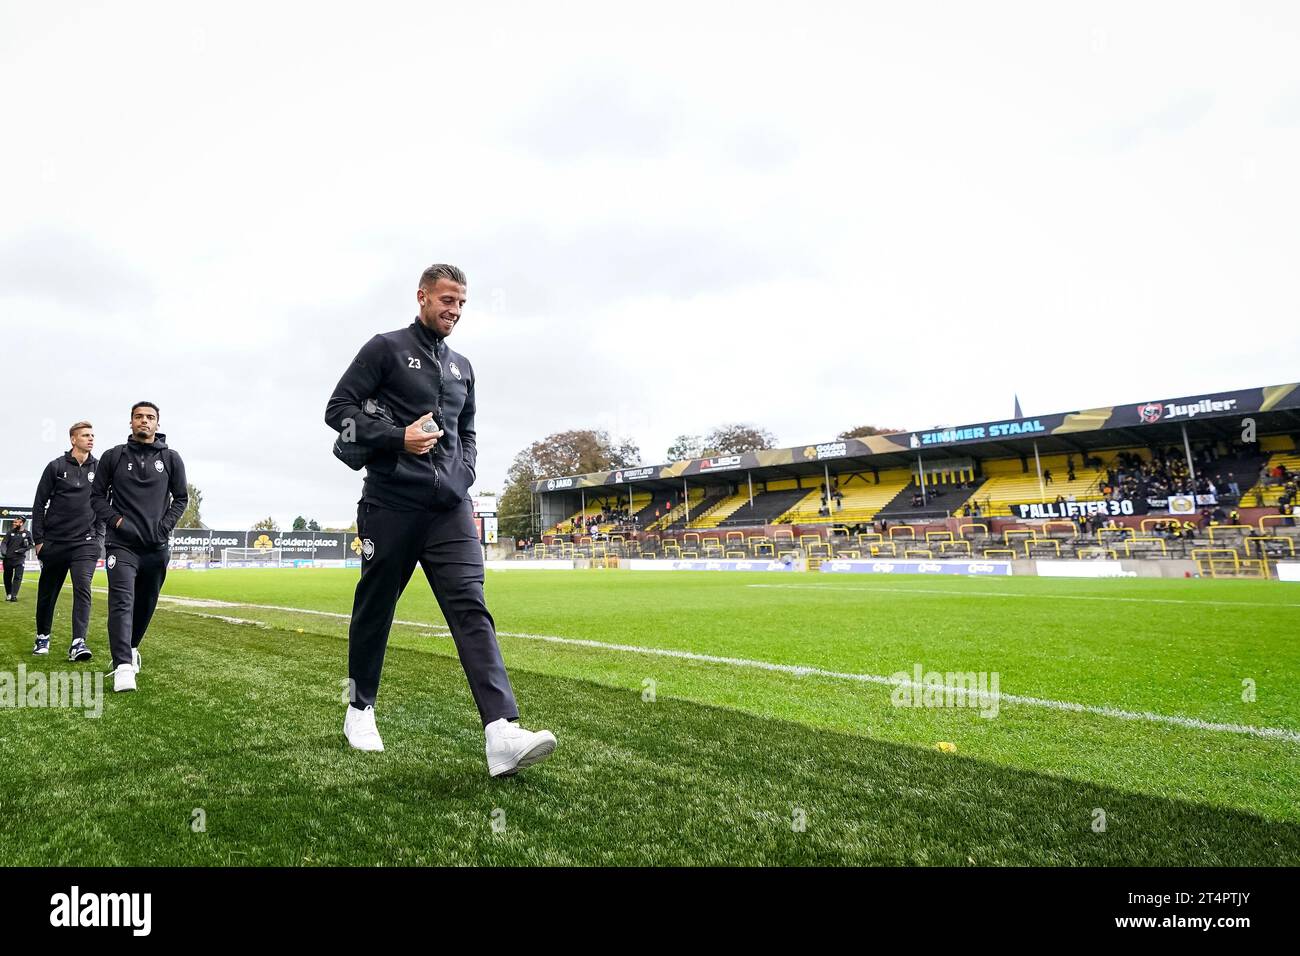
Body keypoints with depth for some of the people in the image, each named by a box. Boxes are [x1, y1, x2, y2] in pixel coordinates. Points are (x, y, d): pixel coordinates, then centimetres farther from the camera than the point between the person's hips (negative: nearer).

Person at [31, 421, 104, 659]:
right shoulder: (56, 467, 2)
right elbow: (39, 504, 4)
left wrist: (99, 537, 5)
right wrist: (38, 539, -1)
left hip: (86, 543, 0)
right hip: (54, 542, 1)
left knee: (83, 588, -14)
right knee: (47, 592, 12)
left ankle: (78, 642, -19)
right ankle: (42, 637, 30)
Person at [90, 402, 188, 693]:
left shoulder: (171, 459, 6)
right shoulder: (114, 456, 5)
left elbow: (181, 498, 10)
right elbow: (97, 494, 9)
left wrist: (165, 526, -2)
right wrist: (113, 519, -7)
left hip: (156, 546, 2)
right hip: (122, 544, -2)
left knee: (146, 604, 12)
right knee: (122, 601, -14)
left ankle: (130, 647, 35)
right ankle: (123, 666, -20)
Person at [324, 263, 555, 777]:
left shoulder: (463, 367, 19)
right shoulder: (386, 348, 3)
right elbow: (338, 410, -1)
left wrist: (464, 474, 9)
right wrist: (398, 437, -15)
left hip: (450, 508, 4)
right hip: (392, 504, -3)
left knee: (471, 609, -10)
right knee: (375, 608, 9)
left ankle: (502, 734, -20)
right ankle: (360, 708, 33)